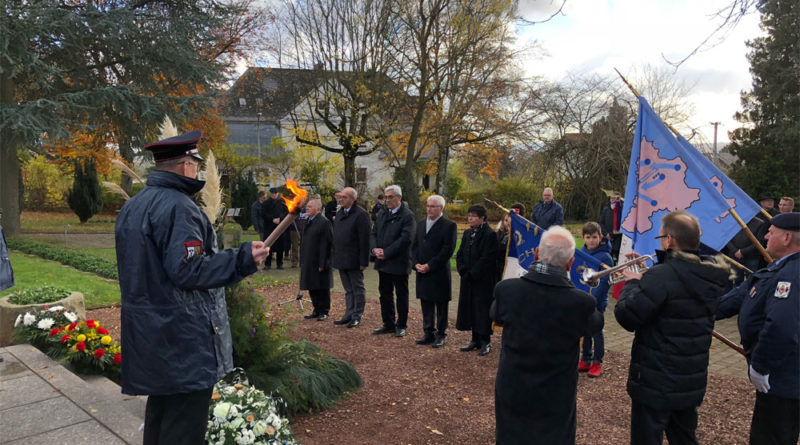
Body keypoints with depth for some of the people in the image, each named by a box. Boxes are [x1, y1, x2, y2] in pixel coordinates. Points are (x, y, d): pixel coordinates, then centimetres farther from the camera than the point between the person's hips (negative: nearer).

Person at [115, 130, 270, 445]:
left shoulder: (132, 206, 13)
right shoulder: (178, 207, -18)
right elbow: (187, 270, -25)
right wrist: (243, 259, -23)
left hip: (148, 334, 10)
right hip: (183, 337, -10)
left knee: (159, 412, 23)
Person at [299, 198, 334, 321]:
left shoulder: (324, 222, -15)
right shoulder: (307, 222, 13)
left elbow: (325, 245, -18)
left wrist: (322, 264, -20)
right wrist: (302, 261, 16)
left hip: (319, 263, -8)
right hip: (308, 263, 8)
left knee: (322, 289, 4)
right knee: (312, 288, 14)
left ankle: (324, 311, 16)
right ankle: (317, 310, 26)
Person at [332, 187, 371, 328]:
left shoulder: (361, 214, -13)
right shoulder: (339, 213, 13)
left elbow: (364, 240, -17)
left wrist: (363, 261, -18)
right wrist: (335, 256, 14)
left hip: (354, 261, -8)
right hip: (341, 260, 8)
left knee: (358, 289, 5)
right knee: (348, 290, 16)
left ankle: (357, 316, 14)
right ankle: (349, 314, 25)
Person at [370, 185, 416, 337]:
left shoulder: (407, 216, -10)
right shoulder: (382, 215, 13)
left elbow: (405, 238, -19)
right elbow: (373, 233, 12)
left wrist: (386, 252, -19)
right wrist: (374, 249, -8)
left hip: (399, 263, -7)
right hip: (383, 262, 7)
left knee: (401, 295, 6)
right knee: (385, 294, 13)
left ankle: (401, 326, 17)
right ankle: (388, 324, 25)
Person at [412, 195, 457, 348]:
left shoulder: (449, 226, -8)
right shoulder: (421, 224, 13)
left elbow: (448, 249, -14)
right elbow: (414, 245, 14)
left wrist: (430, 265, -16)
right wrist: (416, 263, -2)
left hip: (440, 273, -6)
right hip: (422, 272, 6)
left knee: (441, 306, 5)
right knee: (426, 305, 13)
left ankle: (440, 335, 15)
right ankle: (428, 334, 23)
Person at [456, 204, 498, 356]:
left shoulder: (489, 234, -13)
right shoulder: (467, 233, 10)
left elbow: (487, 258, -17)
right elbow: (460, 254, 12)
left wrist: (472, 274, -16)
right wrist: (463, 271, -3)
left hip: (483, 281, -7)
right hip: (468, 279, 7)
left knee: (482, 309, 0)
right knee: (470, 308, 12)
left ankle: (485, 342, 12)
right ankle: (476, 340, 25)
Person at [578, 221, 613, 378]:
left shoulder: (605, 257, -13)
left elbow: (604, 282, -17)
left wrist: (592, 299, -24)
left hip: (597, 302, -5)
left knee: (596, 331, 5)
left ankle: (597, 362, 18)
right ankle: (585, 360, 26)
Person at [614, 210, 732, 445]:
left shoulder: (661, 276, -26)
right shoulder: (710, 276, 0)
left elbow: (627, 317, -25)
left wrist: (632, 283, -9)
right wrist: (646, 278, 7)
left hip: (656, 382, -8)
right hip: (692, 380, 8)